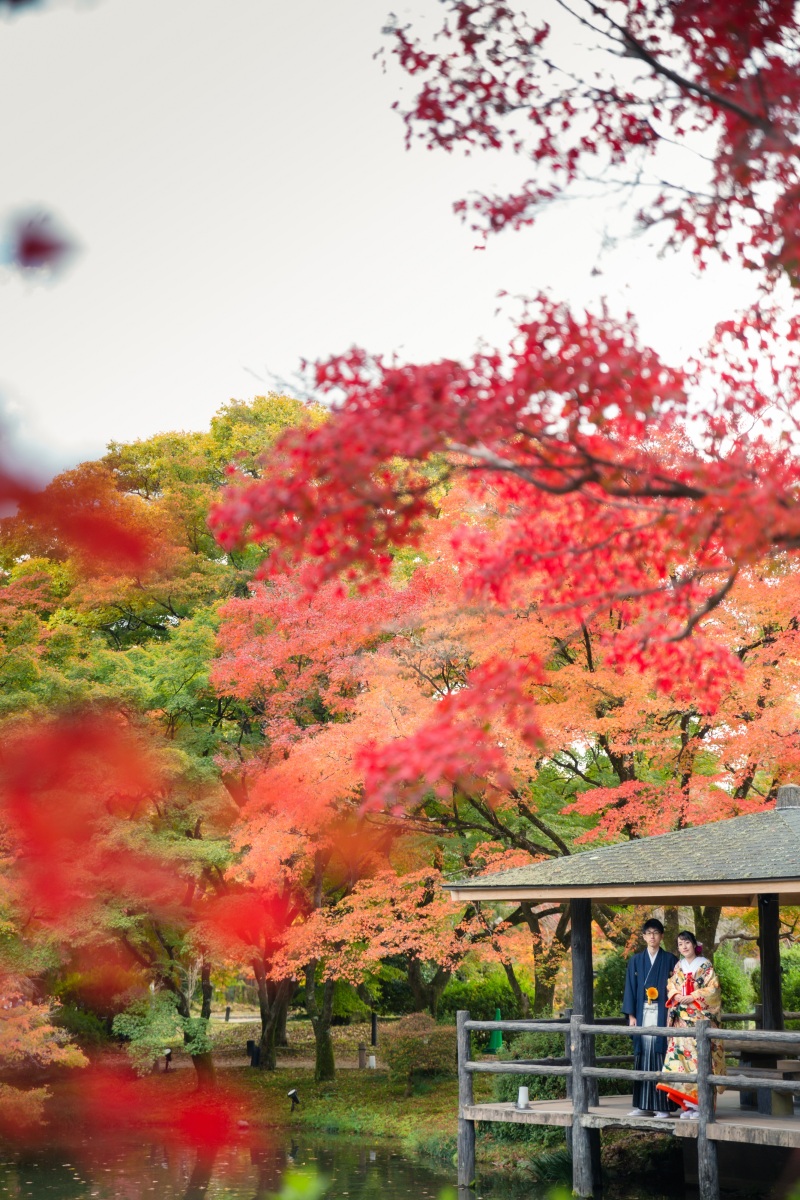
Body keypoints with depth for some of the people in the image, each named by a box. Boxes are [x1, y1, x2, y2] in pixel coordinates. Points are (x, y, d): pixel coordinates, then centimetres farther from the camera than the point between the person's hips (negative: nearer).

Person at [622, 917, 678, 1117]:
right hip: (643, 1015, 3)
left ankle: (662, 1106, -6)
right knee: (643, 1057, 2)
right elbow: (630, 988, 9)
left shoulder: (670, 960, 5)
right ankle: (643, 1105, 6)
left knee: (660, 1056, -8)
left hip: (662, 1015, -3)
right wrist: (631, 1016, 1)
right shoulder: (635, 961, 12)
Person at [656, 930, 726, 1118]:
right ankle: (687, 1104, 0)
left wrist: (694, 997, -13)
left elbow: (713, 989, -5)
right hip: (681, 1019, 5)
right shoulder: (678, 967, 16)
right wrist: (676, 996, -2)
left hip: (701, 1017, -5)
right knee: (681, 1052, -4)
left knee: (700, 1056, -10)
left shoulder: (705, 965, 1)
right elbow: (670, 987, 19)